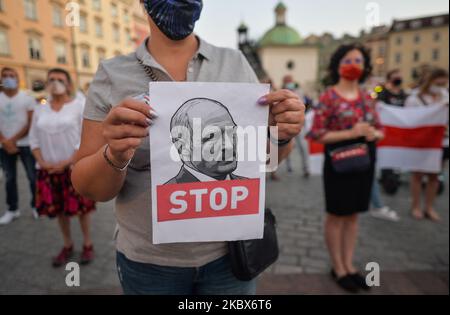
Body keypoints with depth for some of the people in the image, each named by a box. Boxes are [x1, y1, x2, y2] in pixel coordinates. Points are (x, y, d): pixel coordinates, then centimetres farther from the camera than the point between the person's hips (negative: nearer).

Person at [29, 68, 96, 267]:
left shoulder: (79, 106, -5)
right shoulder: (40, 110, 9)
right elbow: (34, 139, 10)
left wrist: (67, 162, -15)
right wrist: (42, 162, -5)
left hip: (75, 167, -4)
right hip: (49, 169, 4)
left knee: (81, 207, 4)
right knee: (59, 209, 12)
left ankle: (88, 244, 22)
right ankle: (67, 245, 29)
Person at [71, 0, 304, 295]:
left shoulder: (235, 63, -3)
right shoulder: (112, 75, -6)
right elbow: (88, 187, -5)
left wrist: (282, 136, -19)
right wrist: (113, 157, -26)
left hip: (229, 251, 1)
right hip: (148, 263, 0)